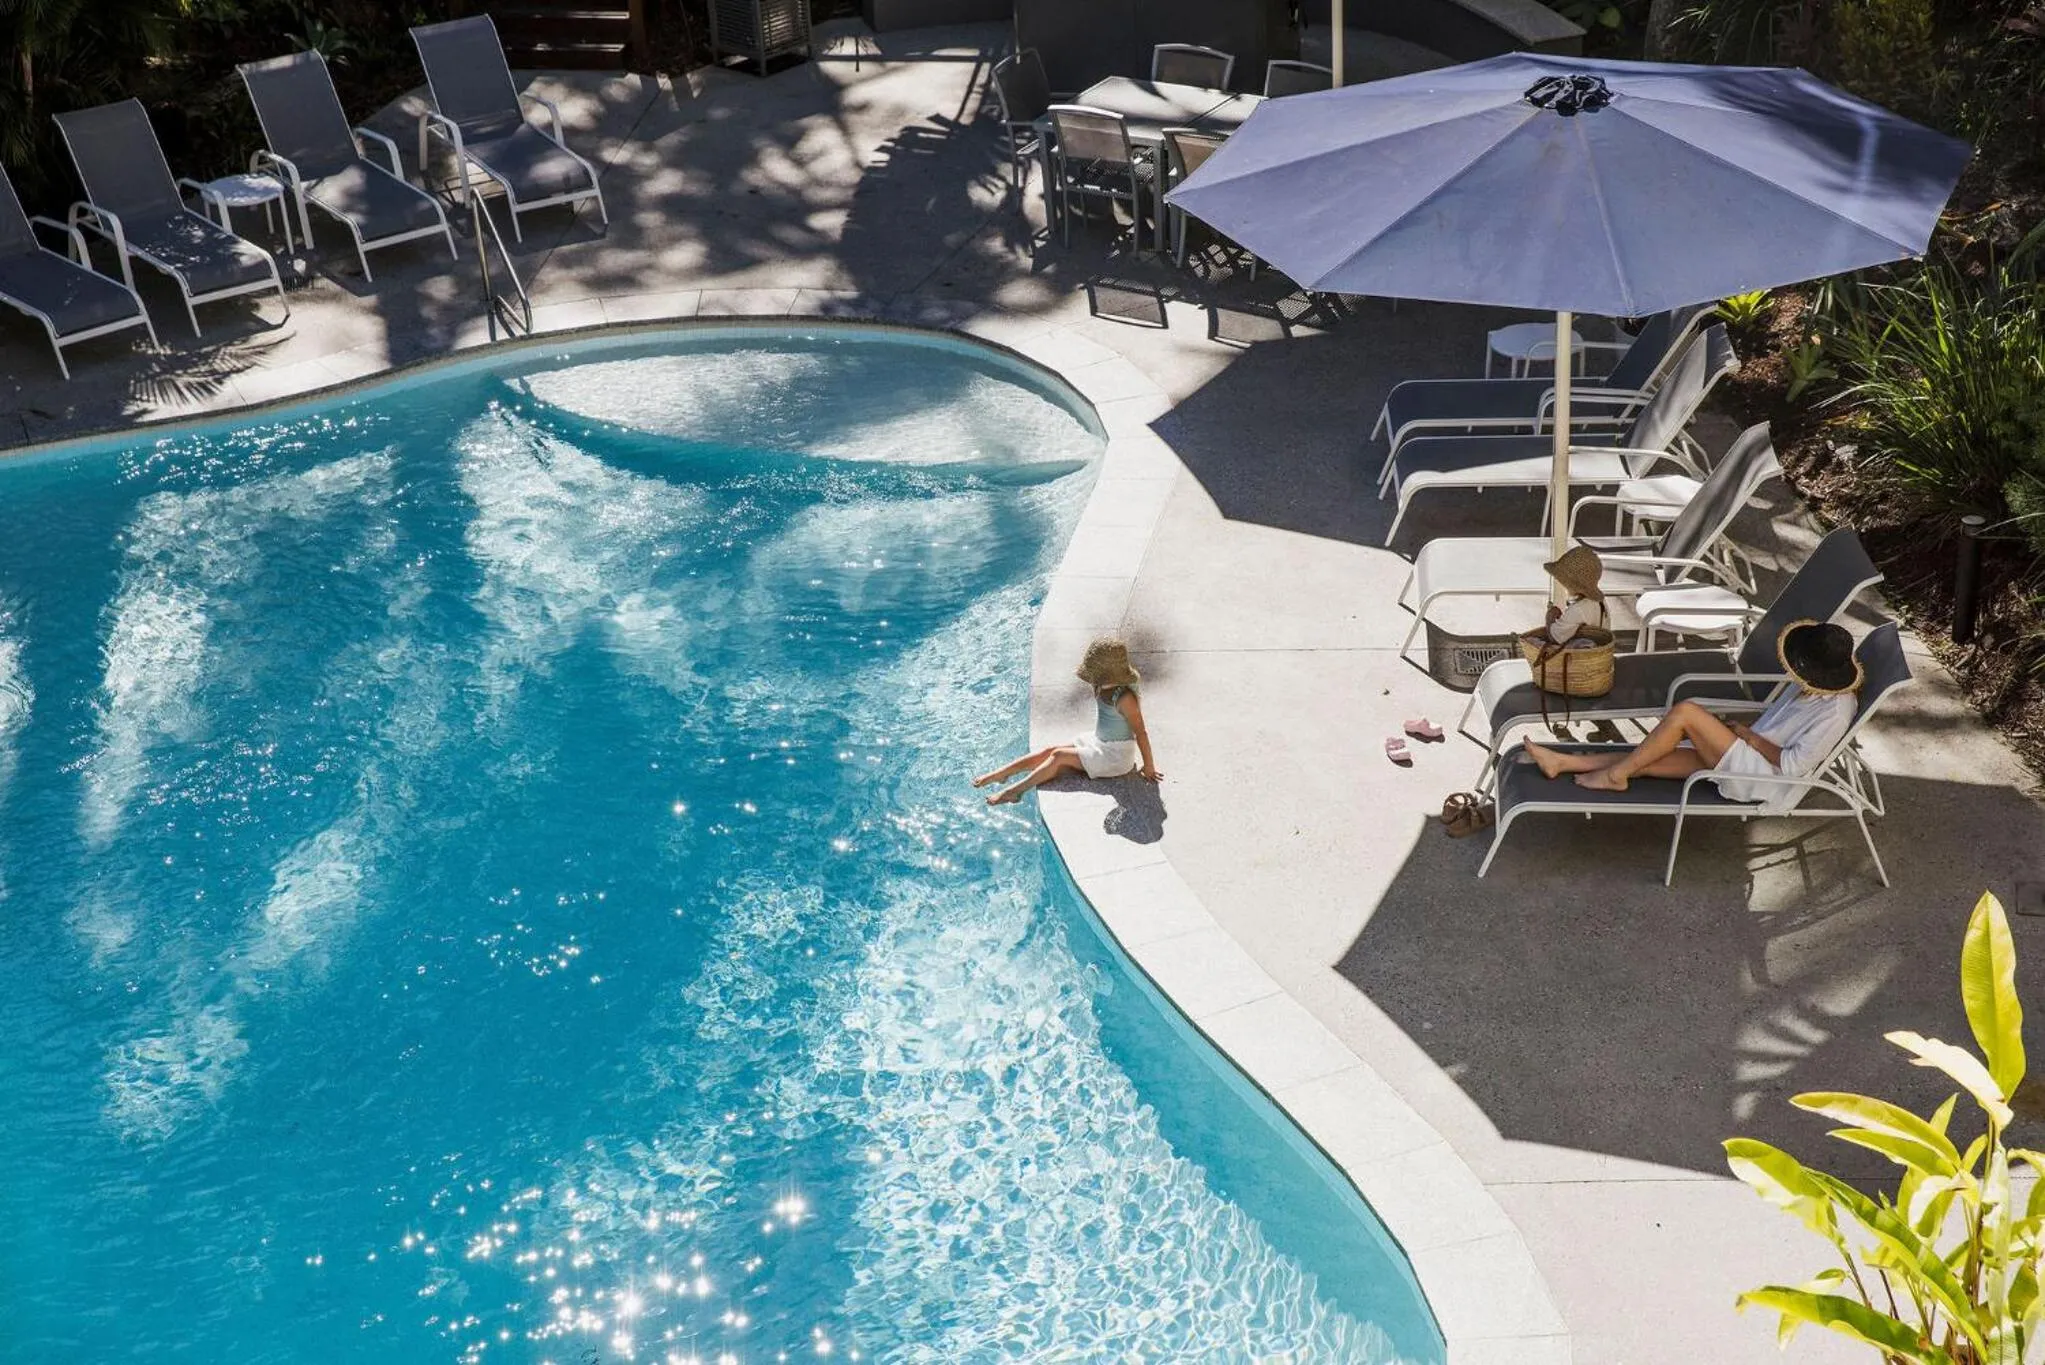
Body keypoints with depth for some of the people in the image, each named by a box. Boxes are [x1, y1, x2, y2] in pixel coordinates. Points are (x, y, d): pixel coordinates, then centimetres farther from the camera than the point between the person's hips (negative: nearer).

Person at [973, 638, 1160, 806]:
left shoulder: (1125, 697, -27)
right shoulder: (1102, 688, -1)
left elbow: (1141, 733, -23)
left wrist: (1148, 767, -17)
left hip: (1116, 757, -8)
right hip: (1098, 743, 8)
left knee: (1058, 756, -15)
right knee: (1050, 751, -1)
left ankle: (1015, 791, -11)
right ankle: (1000, 773, 1)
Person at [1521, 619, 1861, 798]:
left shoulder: (1834, 713, -19)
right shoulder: (1809, 687, 8)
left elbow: (1793, 765, -23)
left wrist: (1751, 737, -12)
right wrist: (1741, 730, 7)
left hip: (1760, 777, -9)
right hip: (1750, 754, 9)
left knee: (1685, 711, -22)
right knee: (1649, 759, -2)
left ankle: (1615, 775, -11)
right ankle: (1561, 762, -2)